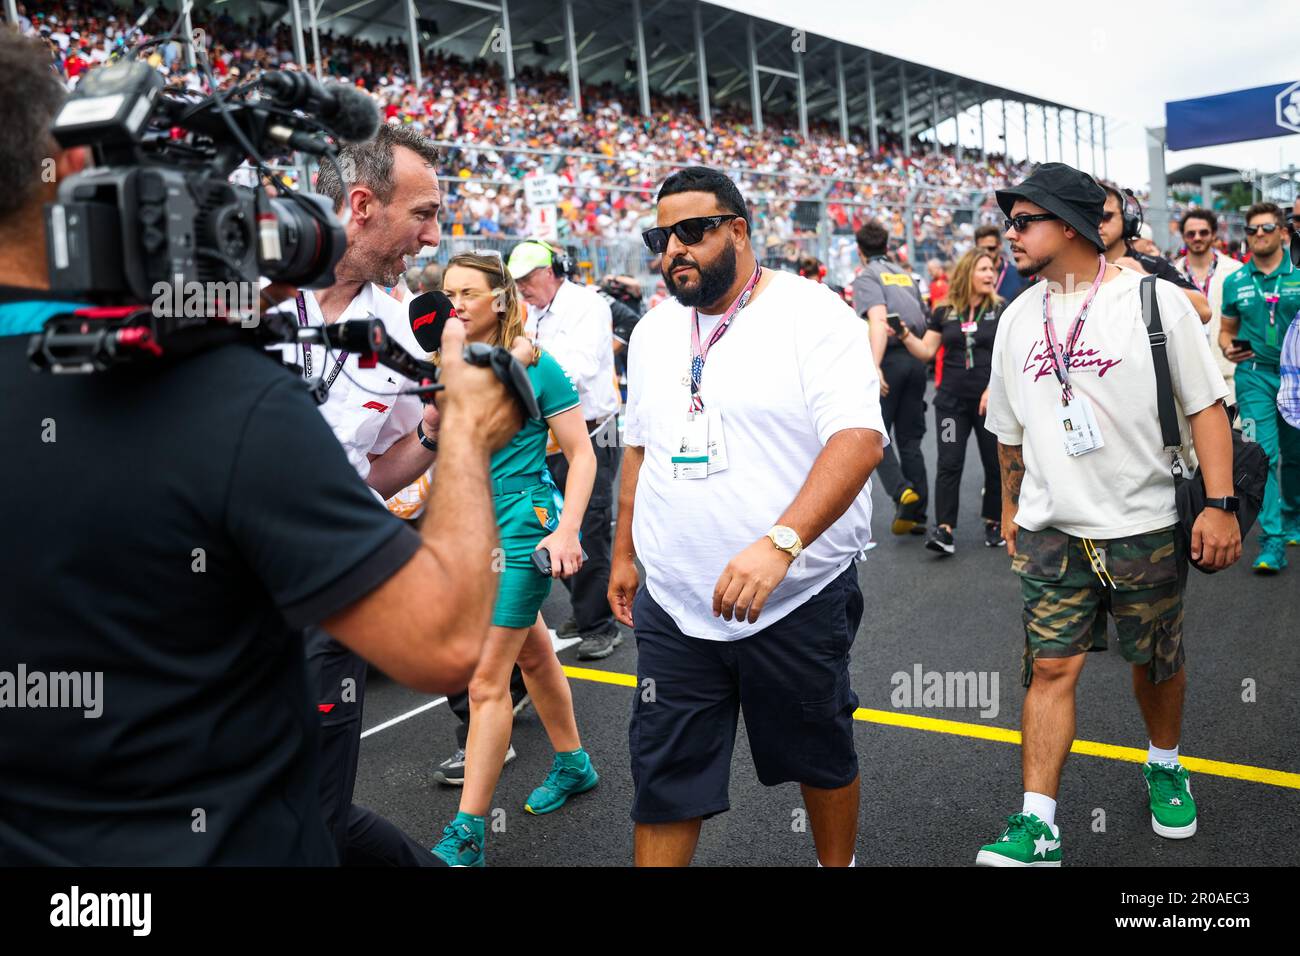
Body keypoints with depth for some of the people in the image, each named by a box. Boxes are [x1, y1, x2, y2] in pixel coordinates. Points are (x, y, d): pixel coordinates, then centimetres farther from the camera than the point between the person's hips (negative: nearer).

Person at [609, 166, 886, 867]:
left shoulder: (815, 315, -11)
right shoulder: (653, 332, 9)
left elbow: (859, 438, -22)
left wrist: (779, 542, -34)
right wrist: (624, 554, 18)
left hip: (798, 598, -4)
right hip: (673, 606, 4)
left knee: (821, 760, 16)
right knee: (663, 780, 7)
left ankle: (838, 865, 41)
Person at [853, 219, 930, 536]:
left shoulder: (866, 277, -1)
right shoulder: (906, 275, 20)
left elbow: (878, 321, -17)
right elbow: (923, 318, 18)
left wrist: (875, 366, -26)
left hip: (891, 358, -6)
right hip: (917, 358, 6)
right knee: (910, 439, 10)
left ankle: (901, 490, -17)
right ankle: (916, 514, 10)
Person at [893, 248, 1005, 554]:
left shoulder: (1000, 310, 1)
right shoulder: (944, 313, 6)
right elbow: (927, 351, 6)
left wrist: (993, 389, -15)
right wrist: (904, 335, -11)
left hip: (991, 400, -1)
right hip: (951, 400, 1)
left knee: (994, 463, 6)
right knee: (949, 463, -5)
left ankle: (994, 523, 22)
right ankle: (944, 529, -6)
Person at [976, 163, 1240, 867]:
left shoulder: (1156, 300, -6)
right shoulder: (1017, 319, 6)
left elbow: (1205, 405, -5)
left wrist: (1219, 503, -12)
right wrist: (1010, 507, 22)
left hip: (1146, 526, -2)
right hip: (1052, 531, 2)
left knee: (1157, 663, 14)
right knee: (1050, 667, -3)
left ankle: (1164, 765, 42)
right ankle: (1037, 827, 2)